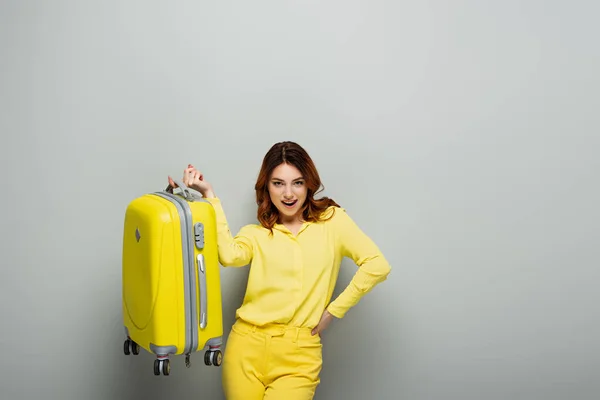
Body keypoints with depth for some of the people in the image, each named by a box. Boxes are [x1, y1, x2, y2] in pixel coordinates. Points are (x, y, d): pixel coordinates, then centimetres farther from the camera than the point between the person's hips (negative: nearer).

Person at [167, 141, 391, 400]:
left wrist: (334, 310, -4)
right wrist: (209, 196, -12)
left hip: (299, 353, -2)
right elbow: (229, 256, -14)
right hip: (247, 347, 2)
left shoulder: (331, 220, 4)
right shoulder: (255, 233, 9)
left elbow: (377, 265, -5)